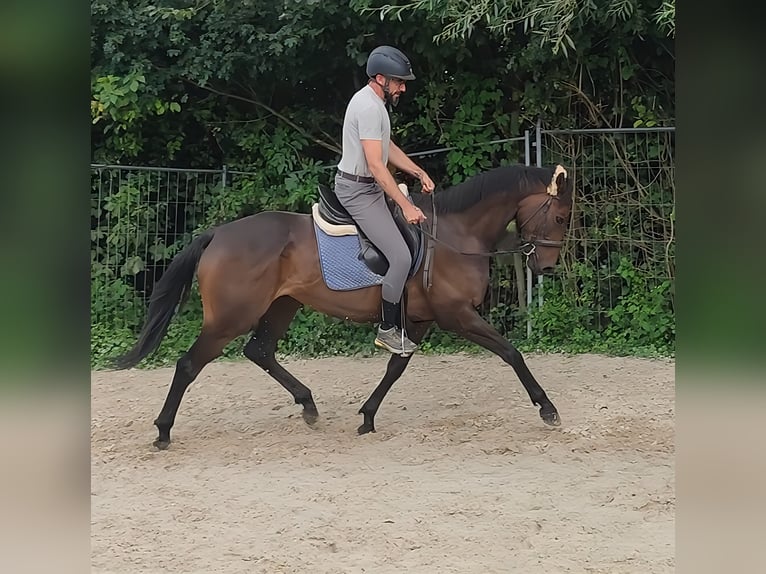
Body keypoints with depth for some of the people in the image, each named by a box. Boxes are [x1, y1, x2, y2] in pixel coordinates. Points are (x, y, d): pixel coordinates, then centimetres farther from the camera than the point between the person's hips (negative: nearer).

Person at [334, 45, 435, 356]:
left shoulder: (374, 102, 11)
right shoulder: (369, 107, -22)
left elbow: (389, 147, 23)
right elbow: (376, 165, -27)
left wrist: (419, 172, 14)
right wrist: (406, 206, -26)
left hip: (367, 188, 11)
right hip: (358, 191, -11)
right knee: (401, 257, -15)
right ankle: (388, 330, -5)